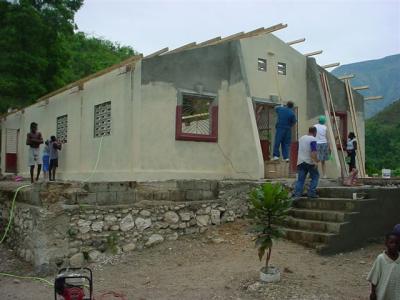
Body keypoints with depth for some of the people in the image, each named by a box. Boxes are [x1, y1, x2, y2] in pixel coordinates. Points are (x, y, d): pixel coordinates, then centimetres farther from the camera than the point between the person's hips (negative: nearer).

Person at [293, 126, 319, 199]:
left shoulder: (301, 138, 15)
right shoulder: (313, 139, -9)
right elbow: (313, 152, -20)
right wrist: (315, 161, -21)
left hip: (300, 161, 6)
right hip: (310, 162, -6)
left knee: (300, 179, 4)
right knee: (315, 177, 8)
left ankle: (297, 195, -3)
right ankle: (311, 193, 1)